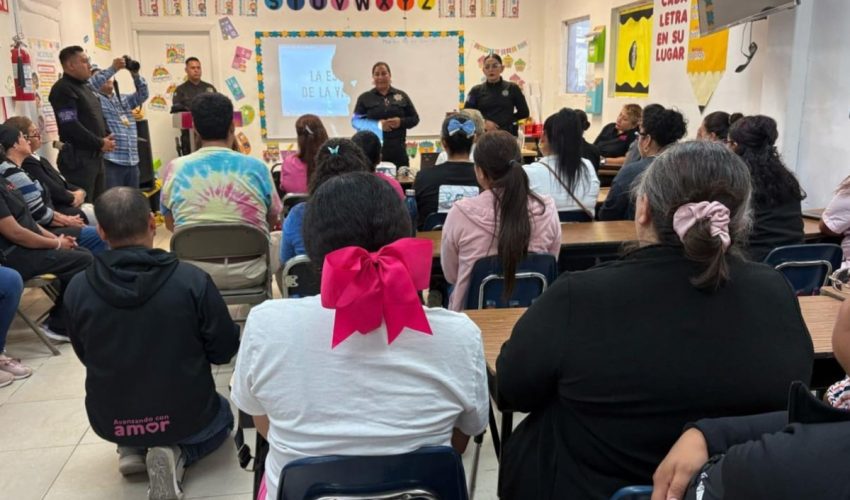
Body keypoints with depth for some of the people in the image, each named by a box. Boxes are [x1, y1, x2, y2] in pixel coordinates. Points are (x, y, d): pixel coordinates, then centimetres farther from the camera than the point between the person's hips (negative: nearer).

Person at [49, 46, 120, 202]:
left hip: (96, 155, 9)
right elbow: (71, 126, -21)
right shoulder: (63, 89, -12)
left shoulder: (84, 87, 17)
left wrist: (108, 137, 4)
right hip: (78, 158, -9)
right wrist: (100, 143, -14)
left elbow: (98, 116, 23)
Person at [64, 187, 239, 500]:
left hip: (109, 422, 4)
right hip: (185, 414, -3)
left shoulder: (77, 289, -14)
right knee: (222, 415, 31)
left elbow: (86, 357, 3)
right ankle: (176, 454, 2)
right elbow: (224, 350, -11)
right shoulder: (192, 280, -22)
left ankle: (132, 449, 9)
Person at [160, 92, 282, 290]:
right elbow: (272, 220, 5)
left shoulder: (174, 169, -6)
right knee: (280, 238, 28)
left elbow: (170, 224, 9)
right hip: (250, 270, -1)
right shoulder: (256, 167, -9)